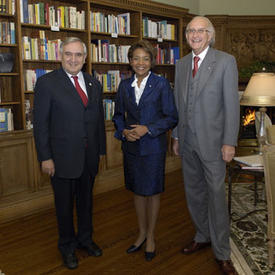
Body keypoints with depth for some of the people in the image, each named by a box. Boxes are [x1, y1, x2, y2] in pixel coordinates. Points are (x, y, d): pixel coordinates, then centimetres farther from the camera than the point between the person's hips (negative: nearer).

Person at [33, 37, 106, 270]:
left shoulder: (94, 84, 7)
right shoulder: (47, 83, -8)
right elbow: (40, 124, -9)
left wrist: (101, 150, 11)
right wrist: (45, 157, -12)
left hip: (89, 157, 4)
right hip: (63, 158, -4)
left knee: (86, 201, 19)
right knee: (65, 205, 11)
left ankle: (85, 238, 40)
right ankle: (67, 246, 32)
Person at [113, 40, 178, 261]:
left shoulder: (161, 84, -6)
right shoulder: (125, 85, 6)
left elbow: (172, 117, -7)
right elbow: (118, 115, 13)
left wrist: (148, 129, -17)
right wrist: (124, 131, -7)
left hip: (153, 146, -4)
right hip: (131, 147, 4)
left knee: (152, 191, 7)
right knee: (137, 190, 14)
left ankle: (151, 237, 25)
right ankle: (142, 233, 32)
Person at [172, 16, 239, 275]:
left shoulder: (226, 61, -7)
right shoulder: (181, 64, 10)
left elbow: (231, 104, -10)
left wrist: (229, 142, -14)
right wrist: (176, 136, 12)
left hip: (212, 141, -5)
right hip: (187, 141, 6)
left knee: (216, 195, -1)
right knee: (194, 193, 15)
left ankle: (222, 254, 13)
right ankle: (203, 236, 34)